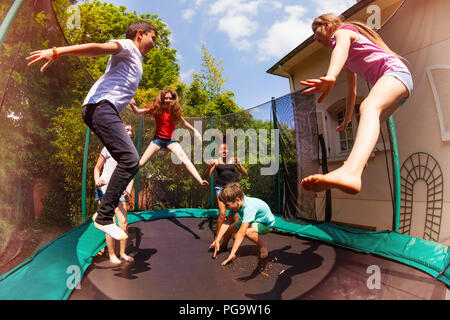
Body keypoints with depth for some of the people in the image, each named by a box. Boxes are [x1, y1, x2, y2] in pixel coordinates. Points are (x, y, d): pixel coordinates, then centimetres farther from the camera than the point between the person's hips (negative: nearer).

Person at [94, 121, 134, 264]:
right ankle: (111, 255, 14)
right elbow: (97, 168, 1)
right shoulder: (109, 148, -6)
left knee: (124, 223, 2)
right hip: (105, 189, -4)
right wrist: (97, 180, -19)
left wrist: (128, 191, -9)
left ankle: (122, 252, 20)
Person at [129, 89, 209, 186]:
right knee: (140, 163, -4)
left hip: (170, 140, 0)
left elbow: (184, 122, 12)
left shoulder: (175, 111, -3)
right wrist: (133, 105, -25)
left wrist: (195, 131, 6)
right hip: (158, 139, 0)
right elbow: (137, 112, -6)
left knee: (184, 158, -22)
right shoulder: (156, 108, -5)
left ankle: (200, 181, -27)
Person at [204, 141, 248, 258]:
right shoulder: (216, 161, 4)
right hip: (220, 188, -2)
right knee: (222, 213, -16)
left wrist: (239, 164, -11)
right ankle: (217, 239, -4)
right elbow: (207, 176, -2)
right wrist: (210, 166, -22)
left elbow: (245, 173, 7)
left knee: (234, 214, 3)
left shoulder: (233, 160, 10)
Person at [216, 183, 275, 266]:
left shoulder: (249, 206, -40)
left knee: (247, 231, -37)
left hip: (266, 223, -7)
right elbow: (226, 223, -15)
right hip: (251, 221, 7)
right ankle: (224, 245, 23)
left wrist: (232, 254, -44)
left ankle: (263, 247, -9)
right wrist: (216, 241, -20)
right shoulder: (237, 203, -19)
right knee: (228, 228, -9)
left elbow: (241, 232, -44)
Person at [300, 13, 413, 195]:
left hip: (394, 70, -11)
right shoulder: (348, 60, 32)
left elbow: (341, 48, -23)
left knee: (368, 107, -39)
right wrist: (346, 120, 40)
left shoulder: (342, 31, 4)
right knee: (368, 123, 22)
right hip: (387, 83, 11)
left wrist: (330, 76, -45)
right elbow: (351, 89, 35)